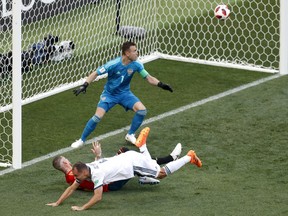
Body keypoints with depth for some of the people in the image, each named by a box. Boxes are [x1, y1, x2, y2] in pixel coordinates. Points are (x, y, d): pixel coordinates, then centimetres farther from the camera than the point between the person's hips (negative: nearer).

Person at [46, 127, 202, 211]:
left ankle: (189, 157, 19)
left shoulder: (97, 174, -33)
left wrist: (82, 208, -38)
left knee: (161, 173, 9)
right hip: (127, 158, 7)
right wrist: (57, 203, -9)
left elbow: (98, 197, -39)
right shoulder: (83, 170, -10)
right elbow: (72, 188, -2)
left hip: (133, 163, -7)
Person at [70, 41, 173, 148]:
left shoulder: (136, 65, -15)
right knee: (98, 116, -20)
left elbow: (148, 78, -7)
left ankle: (130, 135, 5)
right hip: (109, 94, -4)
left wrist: (161, 84, -22)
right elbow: (95, 73, -18)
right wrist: (84, 85, -28)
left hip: (124, 93, 4)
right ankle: (81, 140, -1)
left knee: (142, 110, -17)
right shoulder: (113, 64, -26)